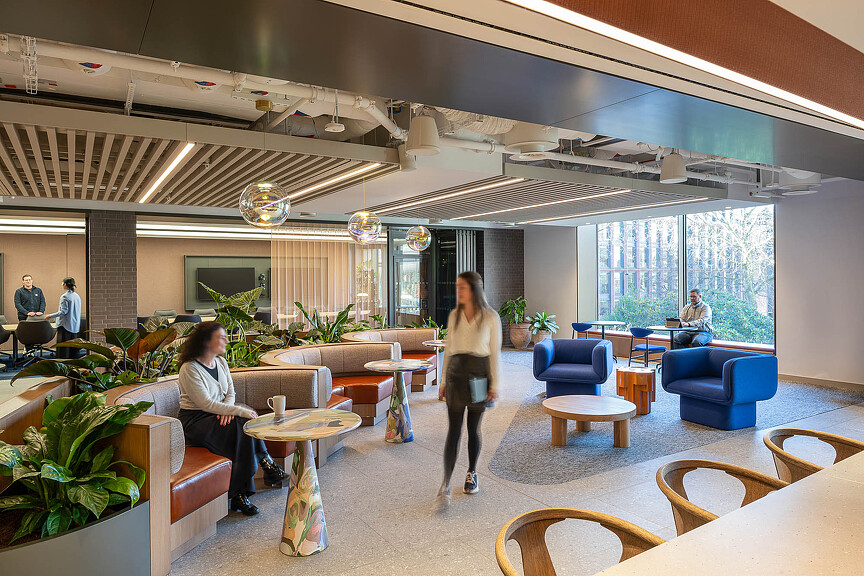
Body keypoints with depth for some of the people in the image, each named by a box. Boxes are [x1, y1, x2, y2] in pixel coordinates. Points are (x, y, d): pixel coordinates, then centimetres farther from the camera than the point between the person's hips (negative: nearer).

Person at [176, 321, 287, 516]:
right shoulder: (189, 368, -16)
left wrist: (227, 410, -15)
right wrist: (240, 411, -28)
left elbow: (230, 393, 9)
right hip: (194, 421, -7)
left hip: (219, 414, 7)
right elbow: (206, 404, -23)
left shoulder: (221, 362, 7)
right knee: (243, 425, -29)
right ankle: (267, 465, -17)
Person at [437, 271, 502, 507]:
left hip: (479, 374, -2)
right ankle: (445, 485, -1)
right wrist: (444, 381, 10)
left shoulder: (490, 317, -4)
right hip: (456, 373, 2)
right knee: (453, 430, -2)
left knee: (473, 429, 10)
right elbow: (448, 349, 11)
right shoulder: (454, 316, 7)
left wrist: (494, 385, -6)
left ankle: (472, 474, 32)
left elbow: (495, 353, -3)